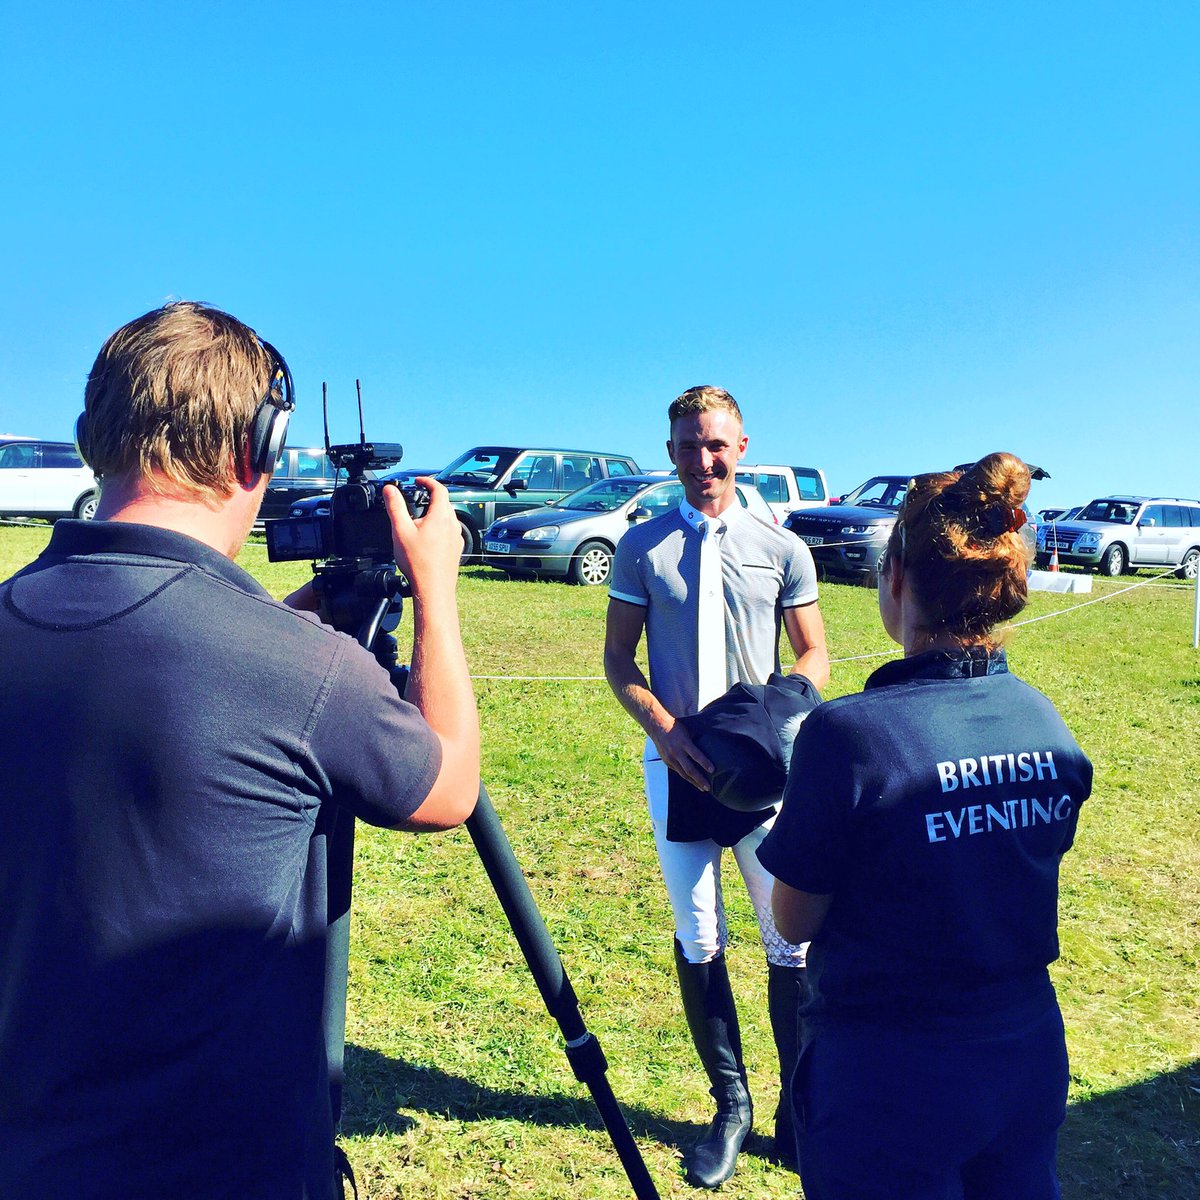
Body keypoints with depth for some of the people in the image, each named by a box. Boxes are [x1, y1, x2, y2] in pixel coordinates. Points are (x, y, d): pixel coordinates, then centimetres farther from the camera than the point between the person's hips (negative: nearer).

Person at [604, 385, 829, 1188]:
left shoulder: (783, 549, 2)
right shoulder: (642, 548, 2)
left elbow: (816, 656, 7)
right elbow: (618, 659, 4)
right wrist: (663, 728, -13)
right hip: (677, 766, 1)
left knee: (791, 942, 5)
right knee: (698, 942, 11)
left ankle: (801, 1114, 26)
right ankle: (731, 1108, 30)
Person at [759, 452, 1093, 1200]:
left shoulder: (849, 734, -26)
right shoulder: (1048, 725, -7)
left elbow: (796, 922, -13)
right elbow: (1008, 881, 7)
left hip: (892, 1078, -5)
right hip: (1030, 1054, 6)